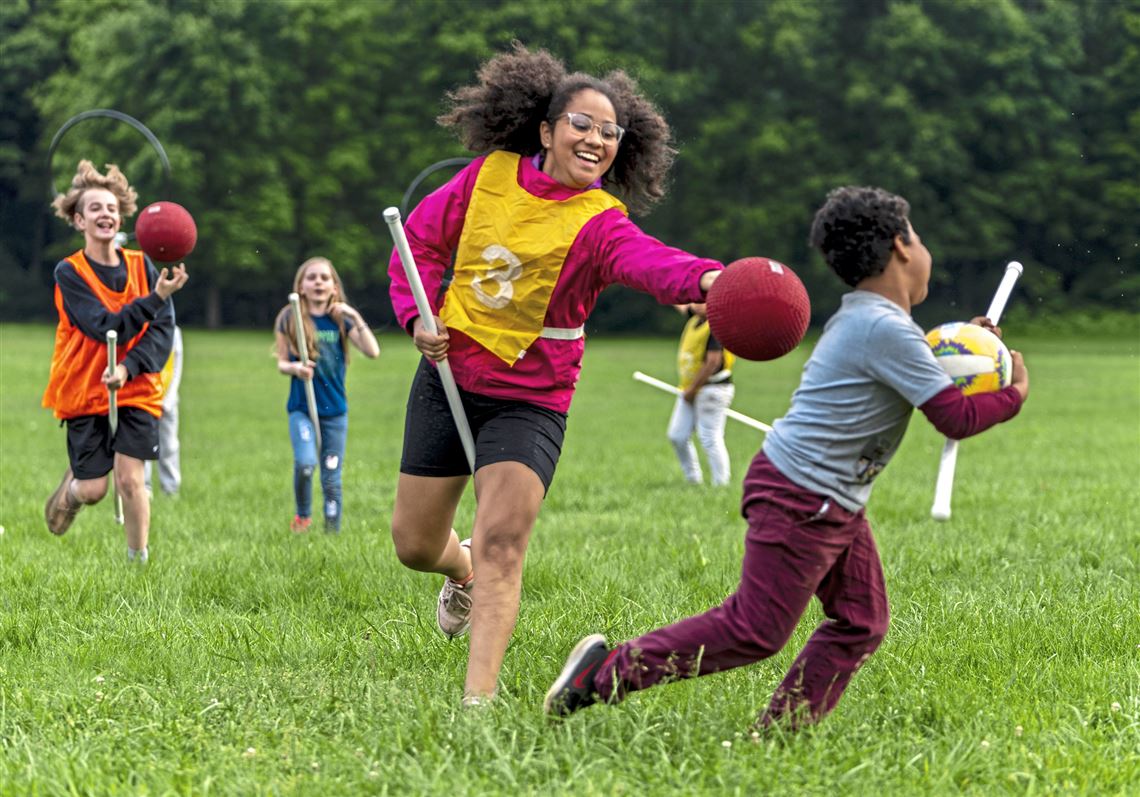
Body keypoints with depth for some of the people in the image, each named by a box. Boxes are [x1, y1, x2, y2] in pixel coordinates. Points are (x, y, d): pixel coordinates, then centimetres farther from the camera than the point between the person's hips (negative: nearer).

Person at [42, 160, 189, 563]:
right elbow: (108, 329, -20)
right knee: (93, 489, 0)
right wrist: (157, 296, -31)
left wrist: (128, 368, -22)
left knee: (129, 478, -10)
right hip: (84, 392, -1)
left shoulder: (141, 266, 0)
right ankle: (67, 492, 36)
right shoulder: (69, 272, -9)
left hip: (136, 390, 1)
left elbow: (163, 328, -6)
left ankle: (139, 562, 4)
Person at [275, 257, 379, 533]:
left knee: (331, 477, 4)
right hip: (301, 407, -1)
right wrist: (294, 368, -17)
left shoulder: (341, 319, 1)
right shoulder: (289, 320, 0)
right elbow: (281, 362, 4)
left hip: (335, 409, 1)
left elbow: (373, 352, -9)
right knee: (305, 463, -22)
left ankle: (333, 532, 16)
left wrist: (356, 318, -17)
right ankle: (303, 515, 4)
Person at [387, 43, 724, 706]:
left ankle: (479, 697, -17)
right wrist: (417, 315, -6)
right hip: (448, 376, 4)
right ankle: (464, 573, 50)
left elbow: (648, 259, -39)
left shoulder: (599, 221, -16)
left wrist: (704, 278, -61)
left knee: (503, 542, -19)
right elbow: (422, 239, 10)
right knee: (415, 545, 13)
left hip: (529, 401, -4)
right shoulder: (490, 175, -4)